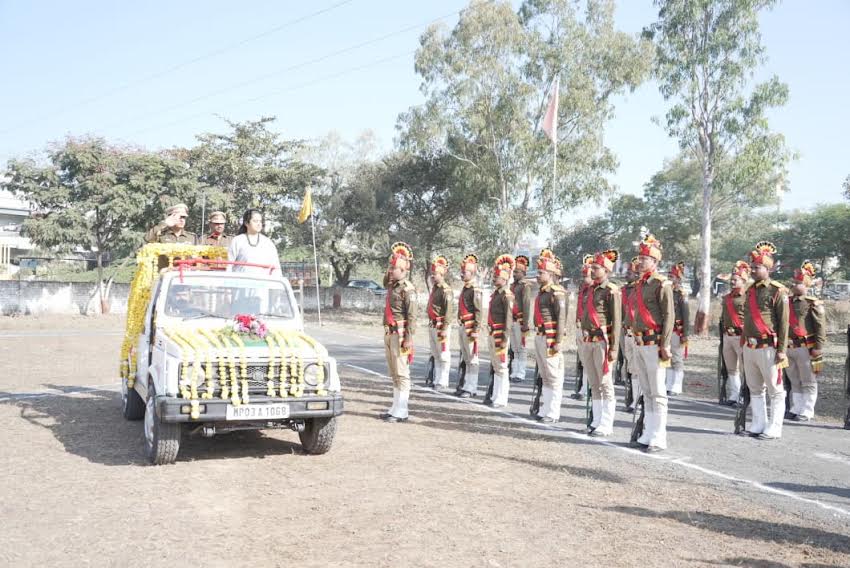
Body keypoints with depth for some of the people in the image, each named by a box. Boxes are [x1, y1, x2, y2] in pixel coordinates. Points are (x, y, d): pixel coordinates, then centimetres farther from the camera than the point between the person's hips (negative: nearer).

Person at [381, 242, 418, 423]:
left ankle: (401, 411, -1)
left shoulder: (407, 289, -12)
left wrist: (409, 338, -21)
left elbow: (412, 316, -17)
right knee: (394, 373, 13)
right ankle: (396, 408, 20)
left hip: (400, 334, -9)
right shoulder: (392, 286, 15)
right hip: (389, 334, 9)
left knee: (401, 373, -4)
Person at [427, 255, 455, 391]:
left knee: (444, 355, -1)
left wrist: (444, 328, -21)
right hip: (432, 326, 9)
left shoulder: (446, 290, -14)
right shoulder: (434, 288, 14)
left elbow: (449, 311, -19)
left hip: (441, 326, -9)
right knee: (435, 355, 15)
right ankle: (437, 380, 23)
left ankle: (442, 382, 4)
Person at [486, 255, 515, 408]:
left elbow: (509, 319, -18)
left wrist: (505, 339, -21)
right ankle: (496, 397, 24)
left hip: (500, 334, -9)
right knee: (495, 366, 15)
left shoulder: (507, 295, -14)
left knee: (501, 367, -3)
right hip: (492, 334, 9)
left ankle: (501, 400, 2)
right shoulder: (495, 293, 13)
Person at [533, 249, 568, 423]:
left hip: (551, 338, -10)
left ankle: (553, 414, 3)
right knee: (545, 377, 15)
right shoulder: (542, 291, 15)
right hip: (540, 337, 10)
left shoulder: (557, 292, -13)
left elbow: (561, 318, -17)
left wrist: (558, 342, -20)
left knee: (554, 377, -2)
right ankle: (545, 410, 24)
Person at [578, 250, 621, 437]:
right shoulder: (588, 290, 14)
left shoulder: (611, 291, -7)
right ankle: (597, 421, 20)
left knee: (605, 384, -2)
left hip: (602, 341, -7)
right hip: (587, 342, 7)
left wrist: (614, 348, -14)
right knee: (594, 384, 12)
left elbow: (616, 322, -10)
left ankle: (606, 425, 3)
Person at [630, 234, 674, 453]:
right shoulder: (639, 284, 15)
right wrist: (636, 340, 17)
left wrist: (664, 346, -16)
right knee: (646, 392, 12)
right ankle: (648, 434, 19)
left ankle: (659, 439, 0)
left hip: (653, 343, -8)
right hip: (639, 344, 8)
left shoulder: (662, 284, -8)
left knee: (657, 392, -4)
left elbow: (669, 316, -12)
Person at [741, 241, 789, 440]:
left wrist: (782, 350, -14)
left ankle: (774, 430, 5)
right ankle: (758, 426, 21)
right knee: (755, 390, 13)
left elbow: (784, 322, -10)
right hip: (749, 347, 7)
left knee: (775, 391, 2)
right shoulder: (750, 290, 13)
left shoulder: (777, 291, -7)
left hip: (768, 348, -7)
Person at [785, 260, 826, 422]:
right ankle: (796, 410, 21)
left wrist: (818, 347, -15)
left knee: (808, 383, 4)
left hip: (806, 348, -6)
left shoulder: (813, 303, -8)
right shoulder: (787, 301, 11)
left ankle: (806, 412, 9)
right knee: (794, 382, 14)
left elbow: (821, 327, -11)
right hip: (789, 348, 6)